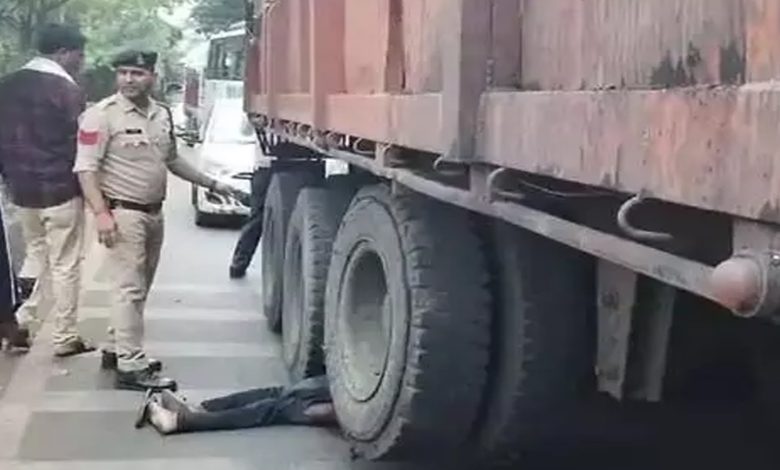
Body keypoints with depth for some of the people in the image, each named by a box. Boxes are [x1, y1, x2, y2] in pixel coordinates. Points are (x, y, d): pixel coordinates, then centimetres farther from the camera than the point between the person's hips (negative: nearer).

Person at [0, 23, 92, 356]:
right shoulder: (66, 89, -14)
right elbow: (76, 144, -13)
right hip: (60, 190, -6)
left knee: (37, 260, 22)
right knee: (65, 267, 3)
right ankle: (65, 338, 9)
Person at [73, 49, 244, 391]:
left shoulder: (162, 115, 11)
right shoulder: (102, 115, -11)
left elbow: (172, 160, 23)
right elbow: (86, 168, -14)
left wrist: (212, 184, 22)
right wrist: (100, 213, -24)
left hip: (154, 213, 8)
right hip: (122, 212, -8)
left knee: (138, 287, 15)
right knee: (130, 289, -9)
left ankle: (116, 350, 27)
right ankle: (131, 367, -7)